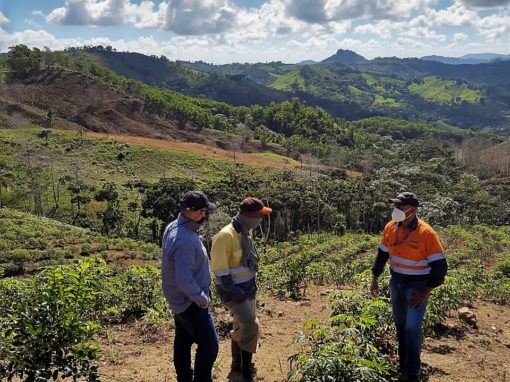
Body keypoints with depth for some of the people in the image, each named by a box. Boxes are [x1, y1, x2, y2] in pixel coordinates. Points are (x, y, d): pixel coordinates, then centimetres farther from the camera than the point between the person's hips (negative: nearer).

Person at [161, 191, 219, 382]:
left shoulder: (173, 227, 0)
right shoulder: (185, 240, -31)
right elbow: (184, 279, -32)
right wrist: (201, 298, -18)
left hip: (180, 298, 10)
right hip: (190, 302, -10)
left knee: (183, 341, 21)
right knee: (209, 344, 0)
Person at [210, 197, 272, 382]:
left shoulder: (246, 232, 5)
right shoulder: (226, 235, -24)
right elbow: (220, 269, -23)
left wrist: (251, 285, 13)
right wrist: (233, 291, -22)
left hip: (246, 288, 9)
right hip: (232, 290, -9)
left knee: (242, 326, 17)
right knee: (251, 325, -16)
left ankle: (237, 365, 33)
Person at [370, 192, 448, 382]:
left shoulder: (426, 233, -22)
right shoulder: (390, 228, -5)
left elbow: (439, 266, -18)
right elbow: (382, 255, 9)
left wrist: (425, 293, -17)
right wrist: (375, 279, 10)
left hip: (417, 285, -5)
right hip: (396, 282, 6)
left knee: (412, 328, -9)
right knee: (400, 324, 15)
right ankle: (403, 365, 32)